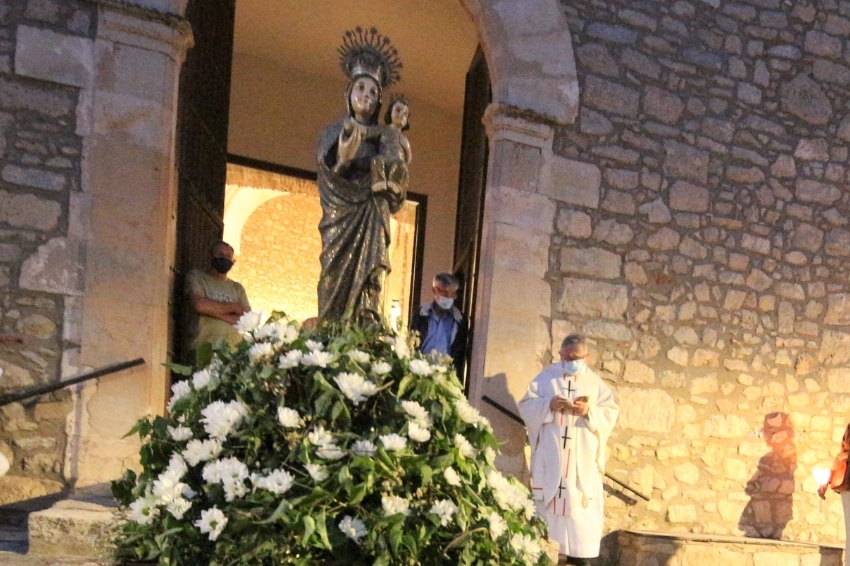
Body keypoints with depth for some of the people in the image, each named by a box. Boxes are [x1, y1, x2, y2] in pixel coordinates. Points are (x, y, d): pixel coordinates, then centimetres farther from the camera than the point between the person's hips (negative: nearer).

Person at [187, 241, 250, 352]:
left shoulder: (238, 288, 17)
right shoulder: (197, 277, 9)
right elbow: (200, 305, -10)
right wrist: (234, 307, 0)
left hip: (233, 348, 3)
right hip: (204, 348, -3)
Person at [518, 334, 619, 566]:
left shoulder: (596, 383, 12)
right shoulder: (546, 377, 9)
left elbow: (611, 413, 5)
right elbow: (526, 406, 2)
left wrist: (590, 411, -14)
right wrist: (549, 405, -16)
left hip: (583, 457, 1)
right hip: (550, 455, -1)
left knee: (582, 504, -3)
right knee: (548, 501, -4)